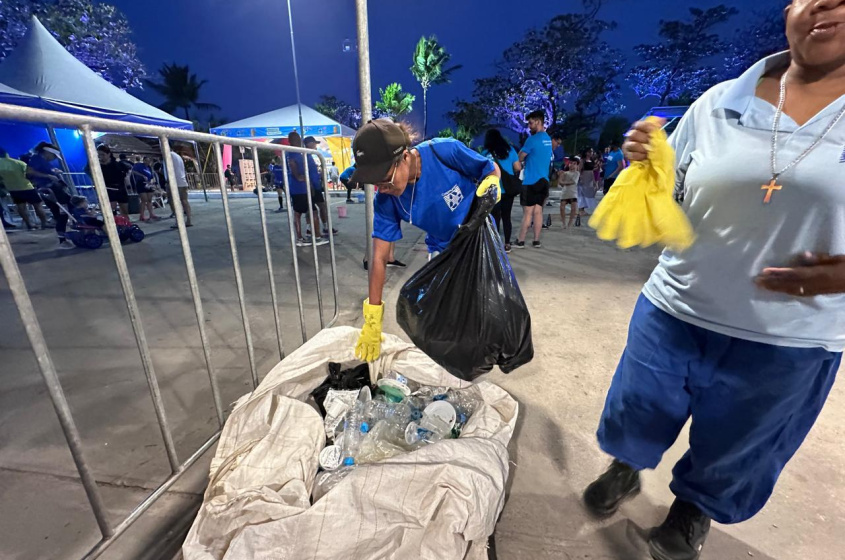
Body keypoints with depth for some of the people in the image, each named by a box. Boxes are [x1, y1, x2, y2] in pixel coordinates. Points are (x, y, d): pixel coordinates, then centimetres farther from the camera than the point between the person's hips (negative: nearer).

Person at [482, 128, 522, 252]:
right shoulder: (510, 150, 7)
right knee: (506, 217, 10)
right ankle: (507, 244, 11)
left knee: (495, 218, 2)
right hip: (509, 189, 3)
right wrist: (514, 183, 19)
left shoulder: (486, 153, -2)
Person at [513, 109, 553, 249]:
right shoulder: (548, 139, 15)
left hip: (531, 181, -7)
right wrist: (524, 163, 15)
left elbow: (520, 158, -4)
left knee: (528, 212, -4)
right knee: (538, 211, 7)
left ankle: (520, 241, 2)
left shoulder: (533, 139, -11)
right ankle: (536, 241, 10)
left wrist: (517, 164, 15)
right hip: (543, 180, 7)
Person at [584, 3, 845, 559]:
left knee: (732, 447, 22)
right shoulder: (719, 103, -2)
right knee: (636, 412, 17)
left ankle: (695, 509, 53)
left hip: (793, 337, 1)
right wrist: (647, 164, -16)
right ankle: (626, 469, 50)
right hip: (676, 309, 0)